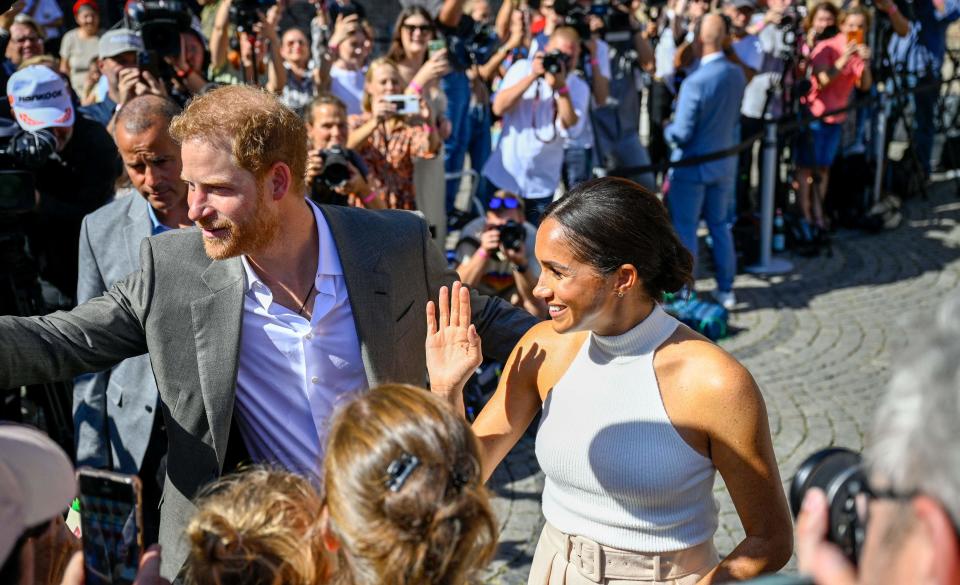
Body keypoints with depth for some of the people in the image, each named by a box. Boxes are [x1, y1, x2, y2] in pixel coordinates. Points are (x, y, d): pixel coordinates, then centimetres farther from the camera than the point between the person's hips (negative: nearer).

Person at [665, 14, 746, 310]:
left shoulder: (694, 82, -25)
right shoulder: (737, 74, -3)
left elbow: (681, 135, -20)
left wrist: (667, 129, -1)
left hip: (692, 166, -6)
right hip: (724, 163, 6)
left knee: (684, 230, 5)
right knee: (721, 227, 16)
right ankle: (726, 290, 22)